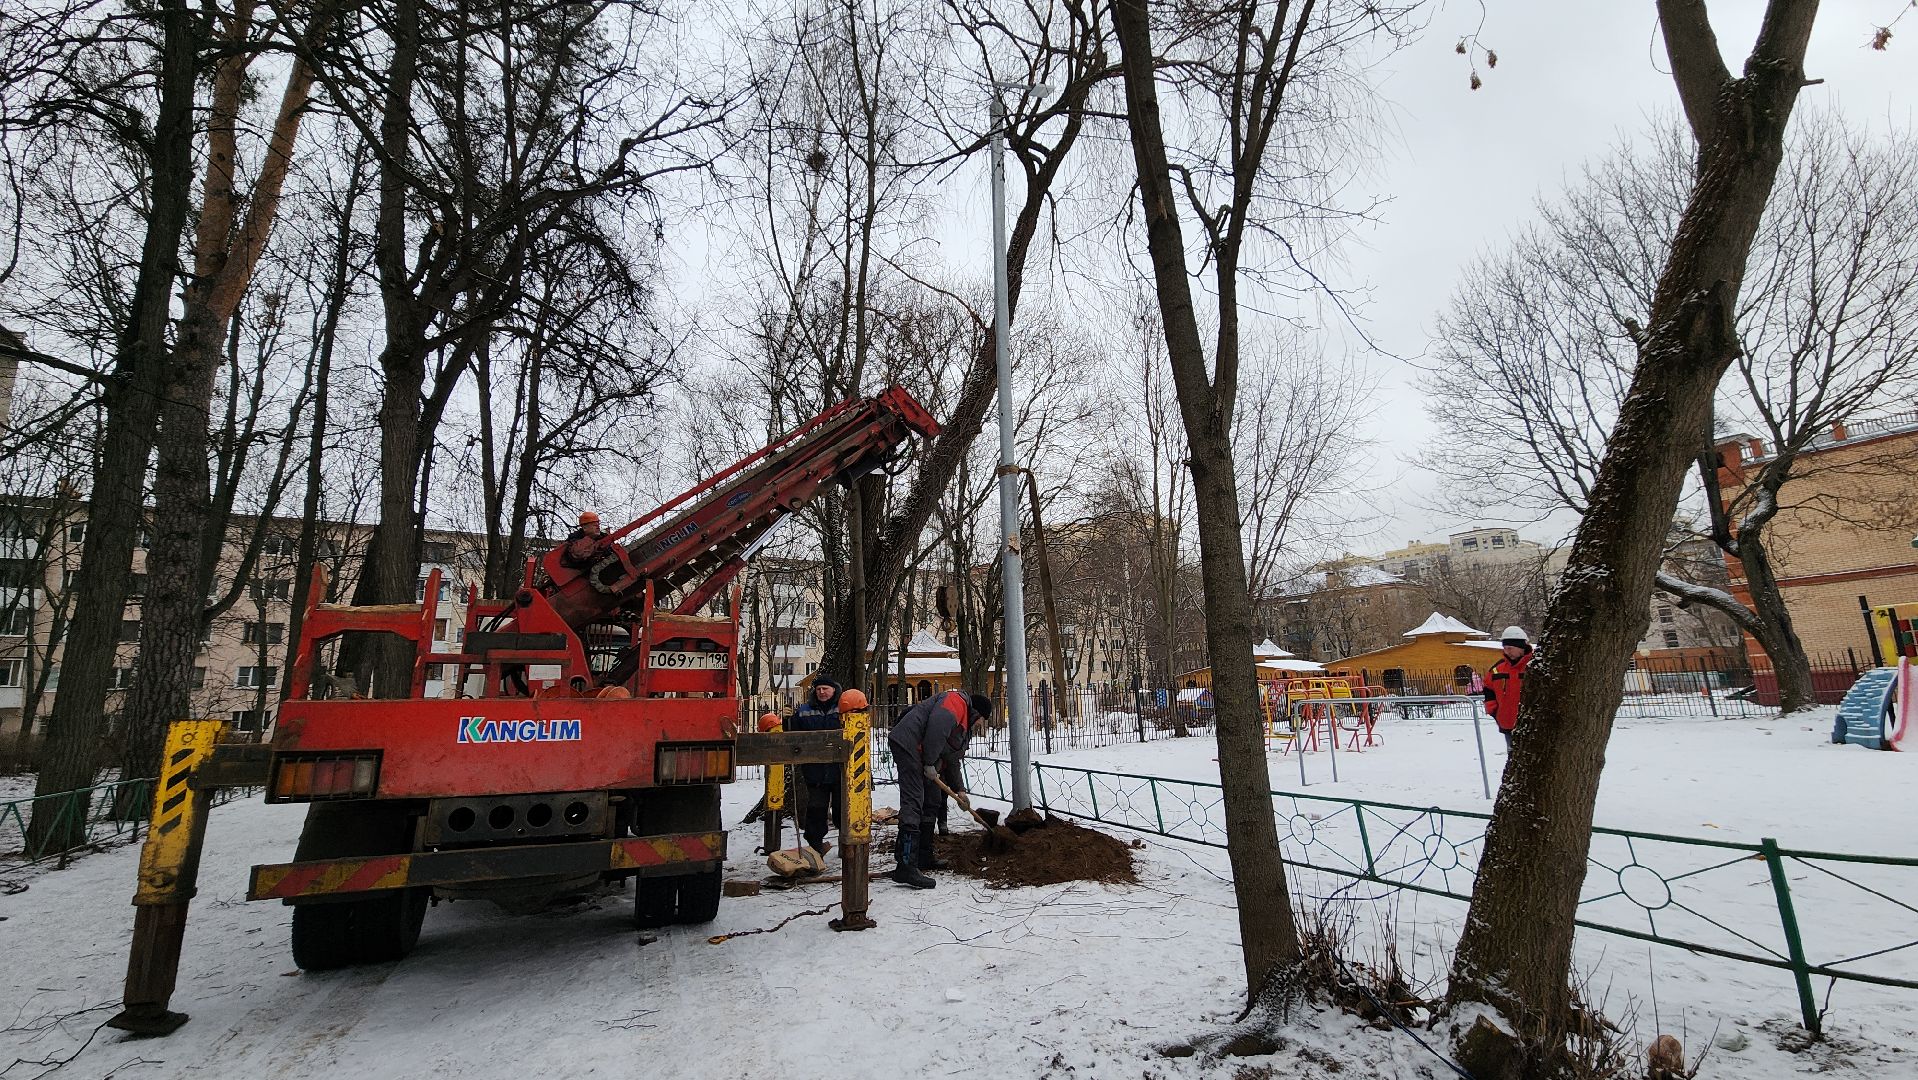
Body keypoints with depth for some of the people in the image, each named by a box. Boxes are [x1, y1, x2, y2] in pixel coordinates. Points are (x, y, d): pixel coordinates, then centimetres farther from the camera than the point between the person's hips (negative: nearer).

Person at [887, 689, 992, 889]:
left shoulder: (965, 727, 25)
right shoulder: (957, 701, -7)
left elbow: (951, 758, 28)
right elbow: (936, 727, -23)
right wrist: (929, 764, -17)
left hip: (921, 754, 11)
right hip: (907, 743, -11)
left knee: (933, 801, 16)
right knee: (913, 803, -17)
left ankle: (924, 857, 25)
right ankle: (906, 867, -20)